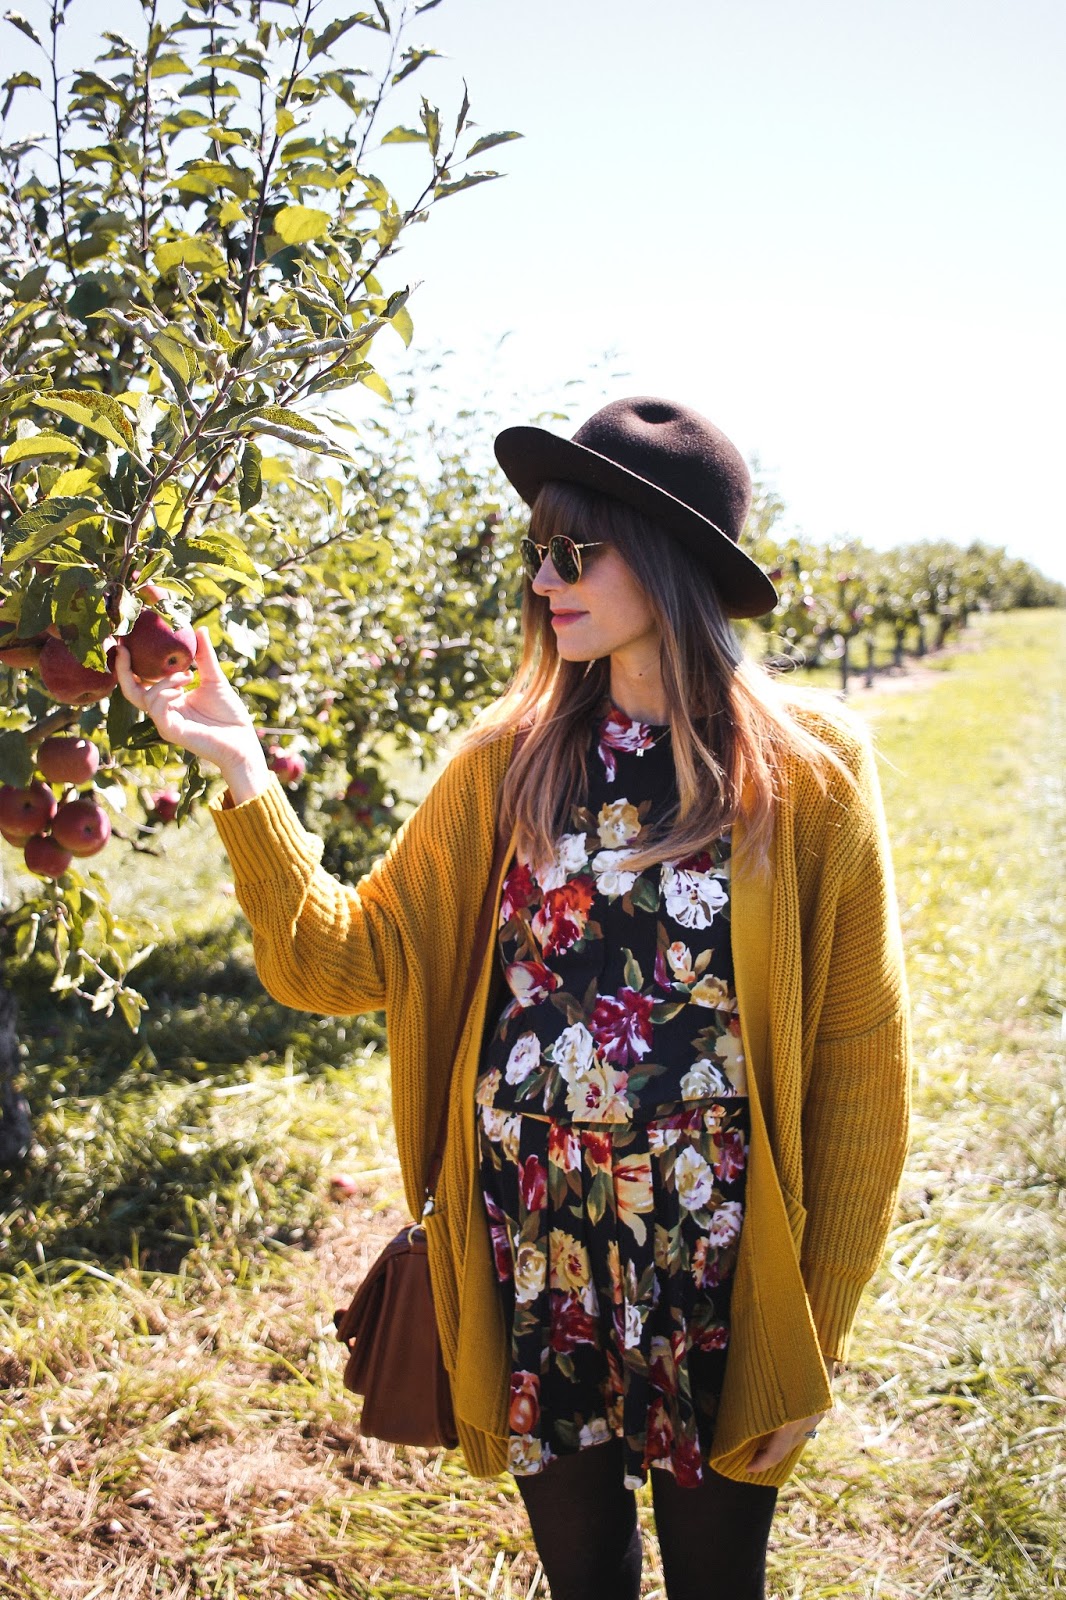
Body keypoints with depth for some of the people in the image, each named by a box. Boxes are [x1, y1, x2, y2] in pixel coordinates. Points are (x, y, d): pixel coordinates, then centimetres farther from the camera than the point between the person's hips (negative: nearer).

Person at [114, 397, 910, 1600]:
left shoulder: (807, 778, -9)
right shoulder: (511, 761, -1)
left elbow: (857, 1066, -5)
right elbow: (355, 958, -4)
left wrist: (813, 1340, -3)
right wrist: (244, 777, -16)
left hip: (713, 1272, -2)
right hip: (531, 1262, 2)